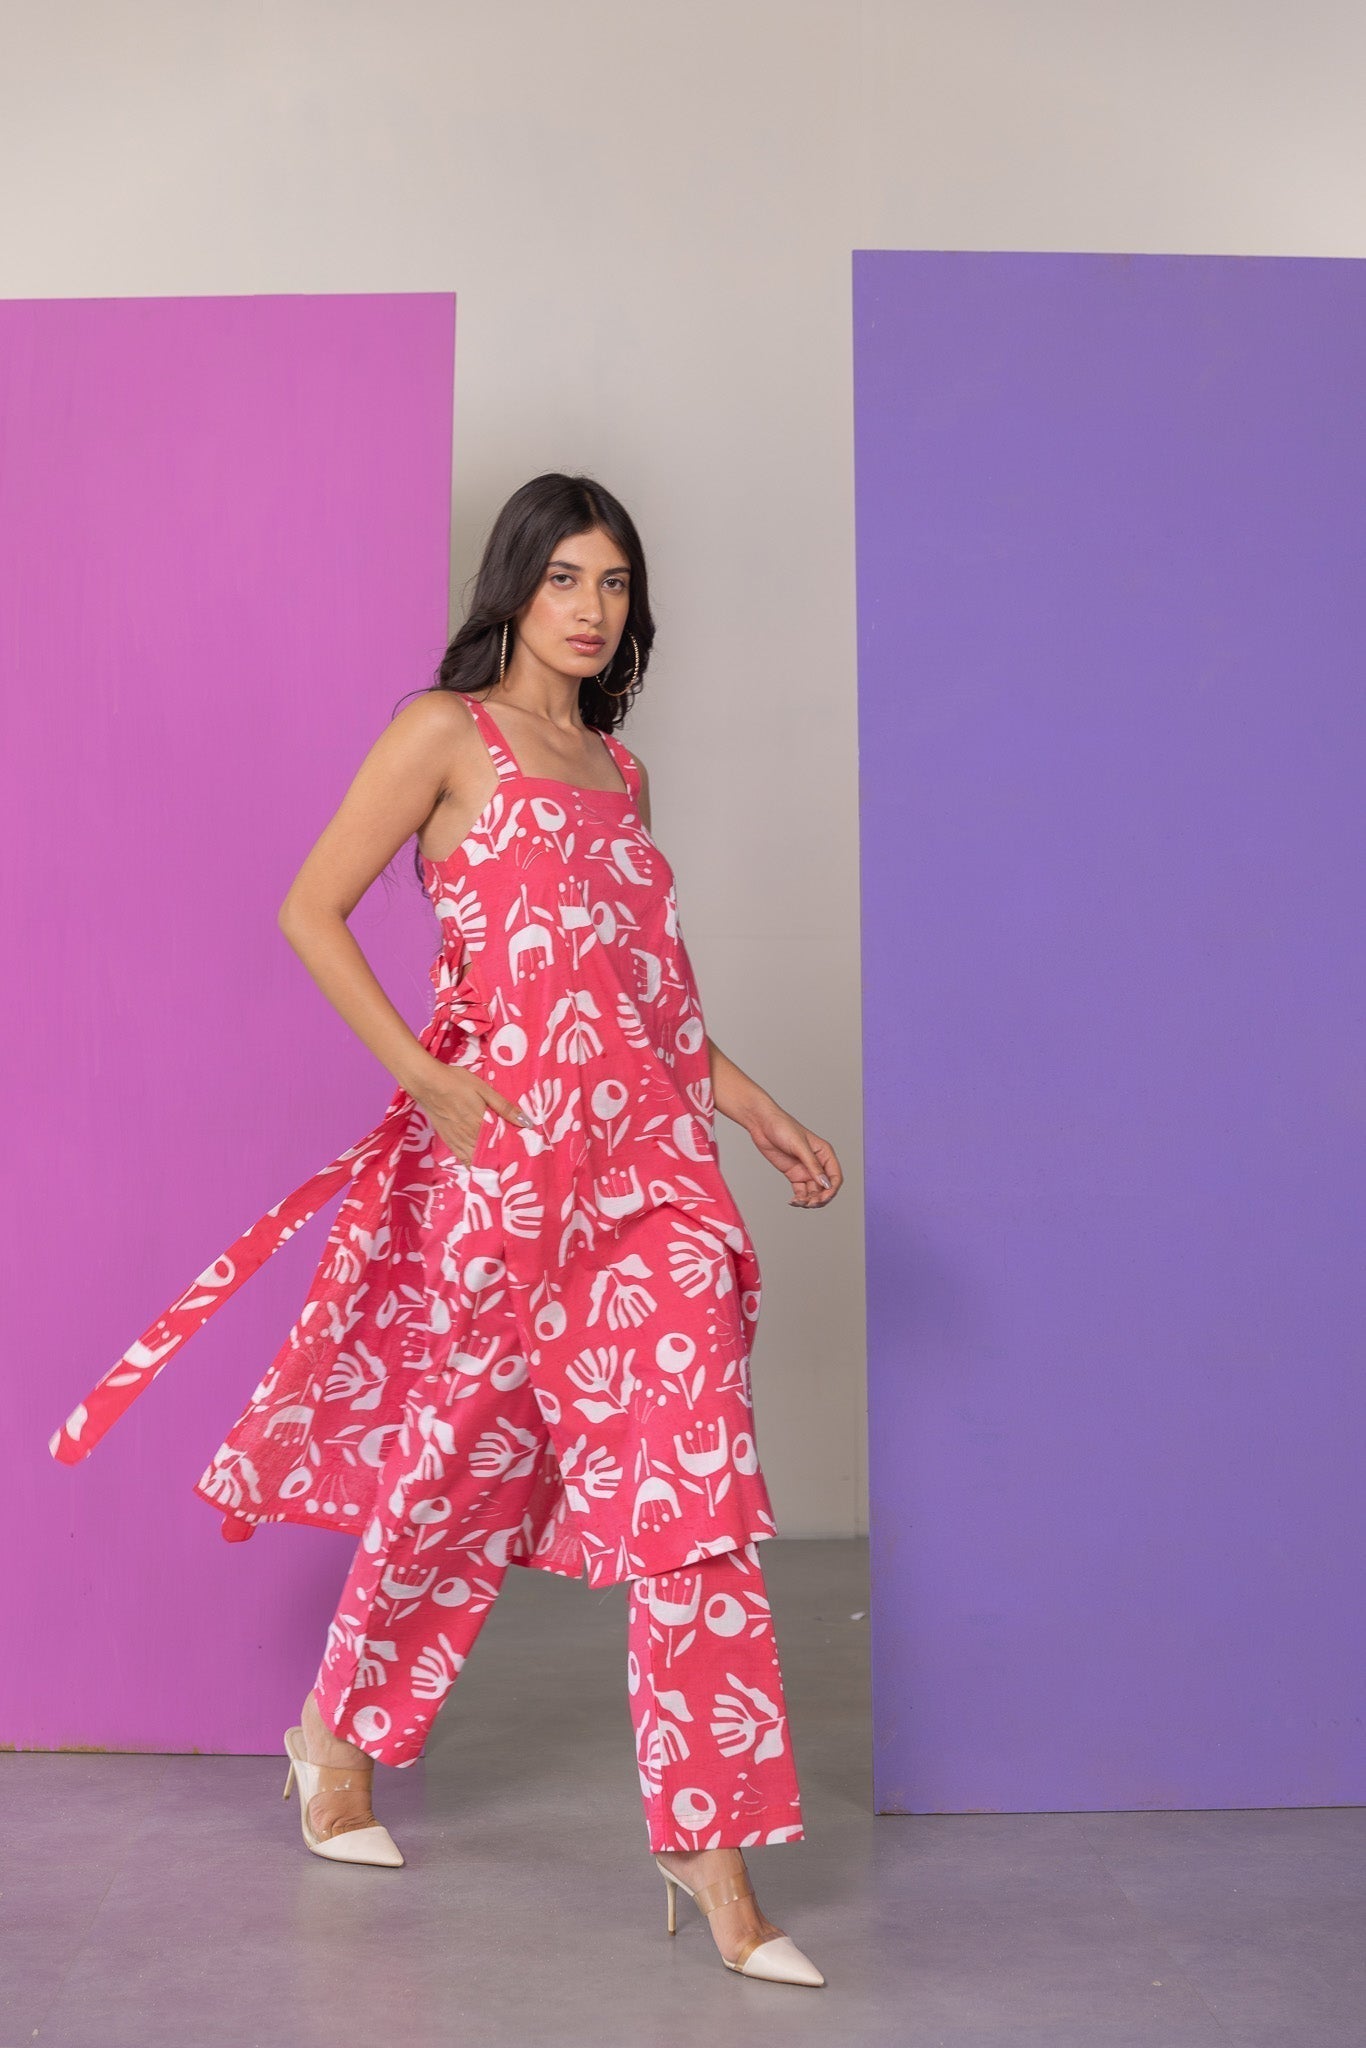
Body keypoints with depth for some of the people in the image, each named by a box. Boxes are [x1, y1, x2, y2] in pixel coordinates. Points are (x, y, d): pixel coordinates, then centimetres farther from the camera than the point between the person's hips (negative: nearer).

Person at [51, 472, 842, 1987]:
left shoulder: (618, 770, 19)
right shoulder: (444, 732, 1)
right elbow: (310, 912, -5)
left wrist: (754, 1108, 16)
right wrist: (424, 1076, -13)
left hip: (651, 1153, 5)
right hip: (500, 1147, -5)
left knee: (696, 1486, -3)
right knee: (465, 1461, 8)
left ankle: (708, 1844, 6)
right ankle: (338, 1735, 35)